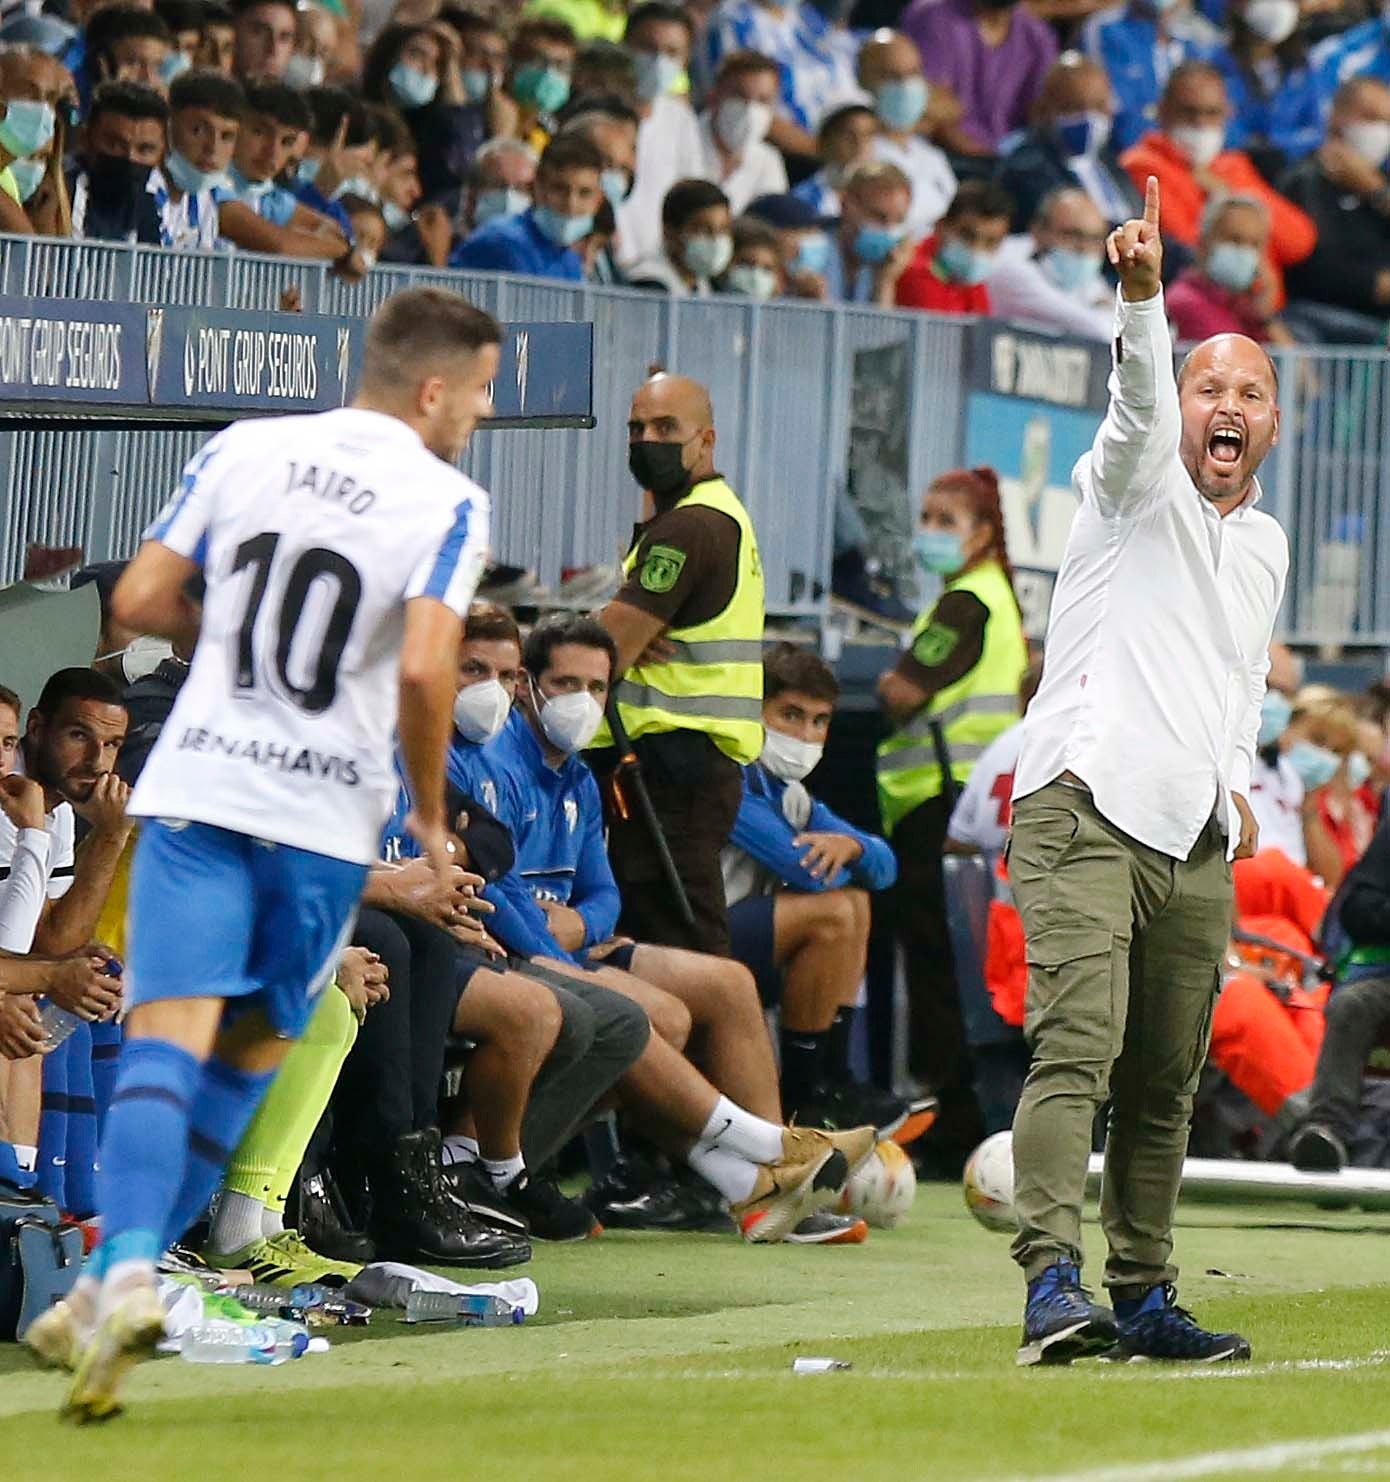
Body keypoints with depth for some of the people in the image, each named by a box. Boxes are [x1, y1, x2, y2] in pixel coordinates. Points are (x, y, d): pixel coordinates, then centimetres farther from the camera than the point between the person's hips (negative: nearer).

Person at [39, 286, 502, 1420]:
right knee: (249, 1054, 14)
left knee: (169, 1032, -8)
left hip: (199, 792, 2)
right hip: (330, 815, -1)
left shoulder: (244, 449, 6)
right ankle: (115, 1286, 10)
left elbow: (139, 600, 4)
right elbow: (424, 668, -16)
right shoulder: (448, 504, -5)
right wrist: (431, 813, -2)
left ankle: (127, 1271, -30)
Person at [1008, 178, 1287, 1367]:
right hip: (1085, 810, -6)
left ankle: (1143, 1295, 14)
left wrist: (1238, 781, 18)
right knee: (1078, 1044, -19)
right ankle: (1053, 1282, -29)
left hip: (1197, 842, 6)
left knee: (1165, 1083, 6)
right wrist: (1143, 295, -36)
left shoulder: (1266, 545, 22)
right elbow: (1139, 403, -18)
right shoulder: (1139, 488, 3)